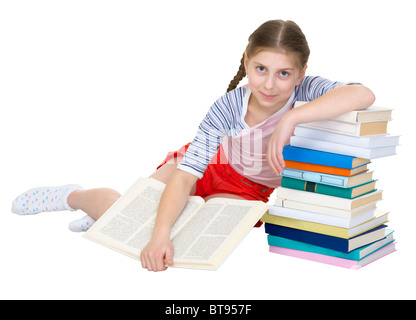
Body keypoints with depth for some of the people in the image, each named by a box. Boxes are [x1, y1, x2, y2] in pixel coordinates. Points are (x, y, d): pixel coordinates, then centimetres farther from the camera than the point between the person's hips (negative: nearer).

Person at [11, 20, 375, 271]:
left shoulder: (305, 92, -31)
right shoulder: (228, 107, -30)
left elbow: (364, 95, -51)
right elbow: (186, 175, -32)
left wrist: (291, 119, -54)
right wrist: (161, 233, -47)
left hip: (252, 190, 0)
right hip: (211, 164, 0)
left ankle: (104, 212, 10)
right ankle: (73, 196, 28)